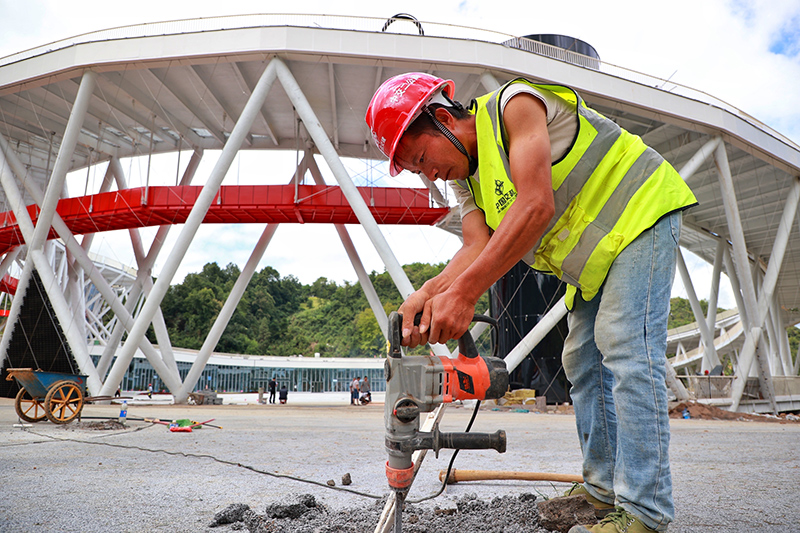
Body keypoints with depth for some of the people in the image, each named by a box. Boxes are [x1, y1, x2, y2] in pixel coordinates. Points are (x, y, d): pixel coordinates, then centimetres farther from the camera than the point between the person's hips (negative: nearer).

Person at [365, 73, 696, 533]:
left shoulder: (516, 104, -20)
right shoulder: (465, 179, 5)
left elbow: (536, 207, -33)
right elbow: (479, 246, -11)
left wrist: (464, 293, -38)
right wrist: (430, 292, -31)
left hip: (640, 211, -9)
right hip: (596, 256, 9)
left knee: (626, 350, -18)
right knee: (584, 362, 7)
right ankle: (604, 490, 17)